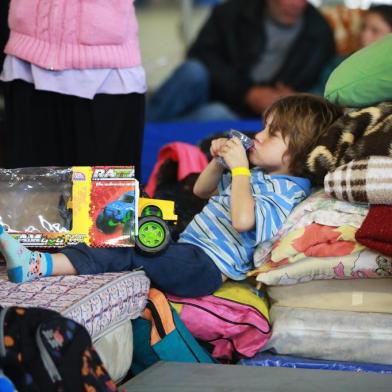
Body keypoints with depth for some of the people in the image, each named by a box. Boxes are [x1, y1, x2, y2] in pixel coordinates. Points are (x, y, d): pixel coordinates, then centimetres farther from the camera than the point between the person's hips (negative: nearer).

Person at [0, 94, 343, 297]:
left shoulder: (286, 192, -9)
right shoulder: (257, 176, 22)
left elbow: (243, 219, -28)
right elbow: (202, 190, 32)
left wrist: (239, 168, -16)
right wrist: (220, 160, 12)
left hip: (208, 266, -10)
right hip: (187, 250, 10)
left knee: (128, 252, -25)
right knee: (118, 247, -9)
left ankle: (40, 265, -36)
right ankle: (33, 264, -24)